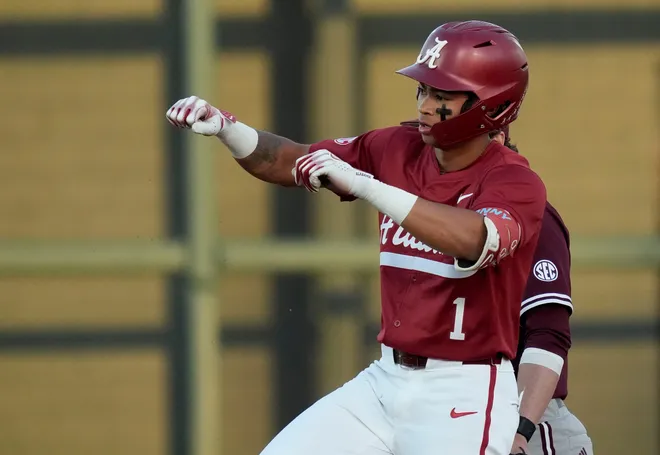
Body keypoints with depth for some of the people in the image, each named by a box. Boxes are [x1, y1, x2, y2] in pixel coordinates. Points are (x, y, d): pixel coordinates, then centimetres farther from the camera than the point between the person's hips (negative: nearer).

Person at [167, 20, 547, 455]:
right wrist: (225, 127, -11)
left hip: (464, 395, -6)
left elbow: (472, 242, -34)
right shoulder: (399, 150, 7)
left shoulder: (516, 182, -13)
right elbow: (286, 162, 10)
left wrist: (360, 183, -39)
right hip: (386, 379, 7)